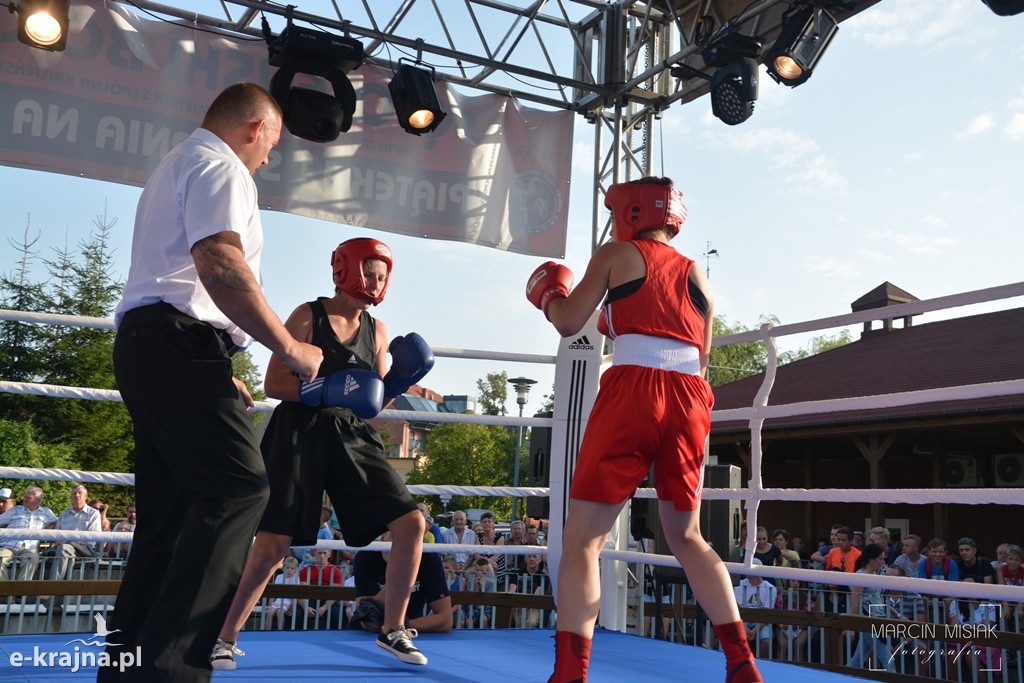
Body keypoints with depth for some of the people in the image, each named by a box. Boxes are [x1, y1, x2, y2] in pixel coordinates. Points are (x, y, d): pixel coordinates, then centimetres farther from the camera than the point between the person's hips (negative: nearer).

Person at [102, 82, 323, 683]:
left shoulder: (176, 165, 32)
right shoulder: (220, 164, -2)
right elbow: (218, 260, -20)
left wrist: (219, 373, 32)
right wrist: (290, 347, -15)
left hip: (142, 342, 11)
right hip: (178, 341, -11)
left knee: (173, 508, 10)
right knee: (239, 489, -17)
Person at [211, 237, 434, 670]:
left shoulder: (377, 331, 12)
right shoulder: (308, 316, -3)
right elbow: (273, 384, -8)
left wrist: (399, 382, -4)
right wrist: (327, 390, -22)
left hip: (354, 438, 5)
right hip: (301, 434, -5)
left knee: (411, 524, -3)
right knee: (273, 543, -10)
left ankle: (392, 631, 11)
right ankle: (225, 638, 8)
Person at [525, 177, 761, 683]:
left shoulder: (616, 254, 8)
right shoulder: (696, 275, 22)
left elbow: (569, 323, 4)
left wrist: (547, 295, 26)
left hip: (632, 391, -5)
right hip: (689, 398, 5)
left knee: (581, 541, 0)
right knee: (687, 539, 20)